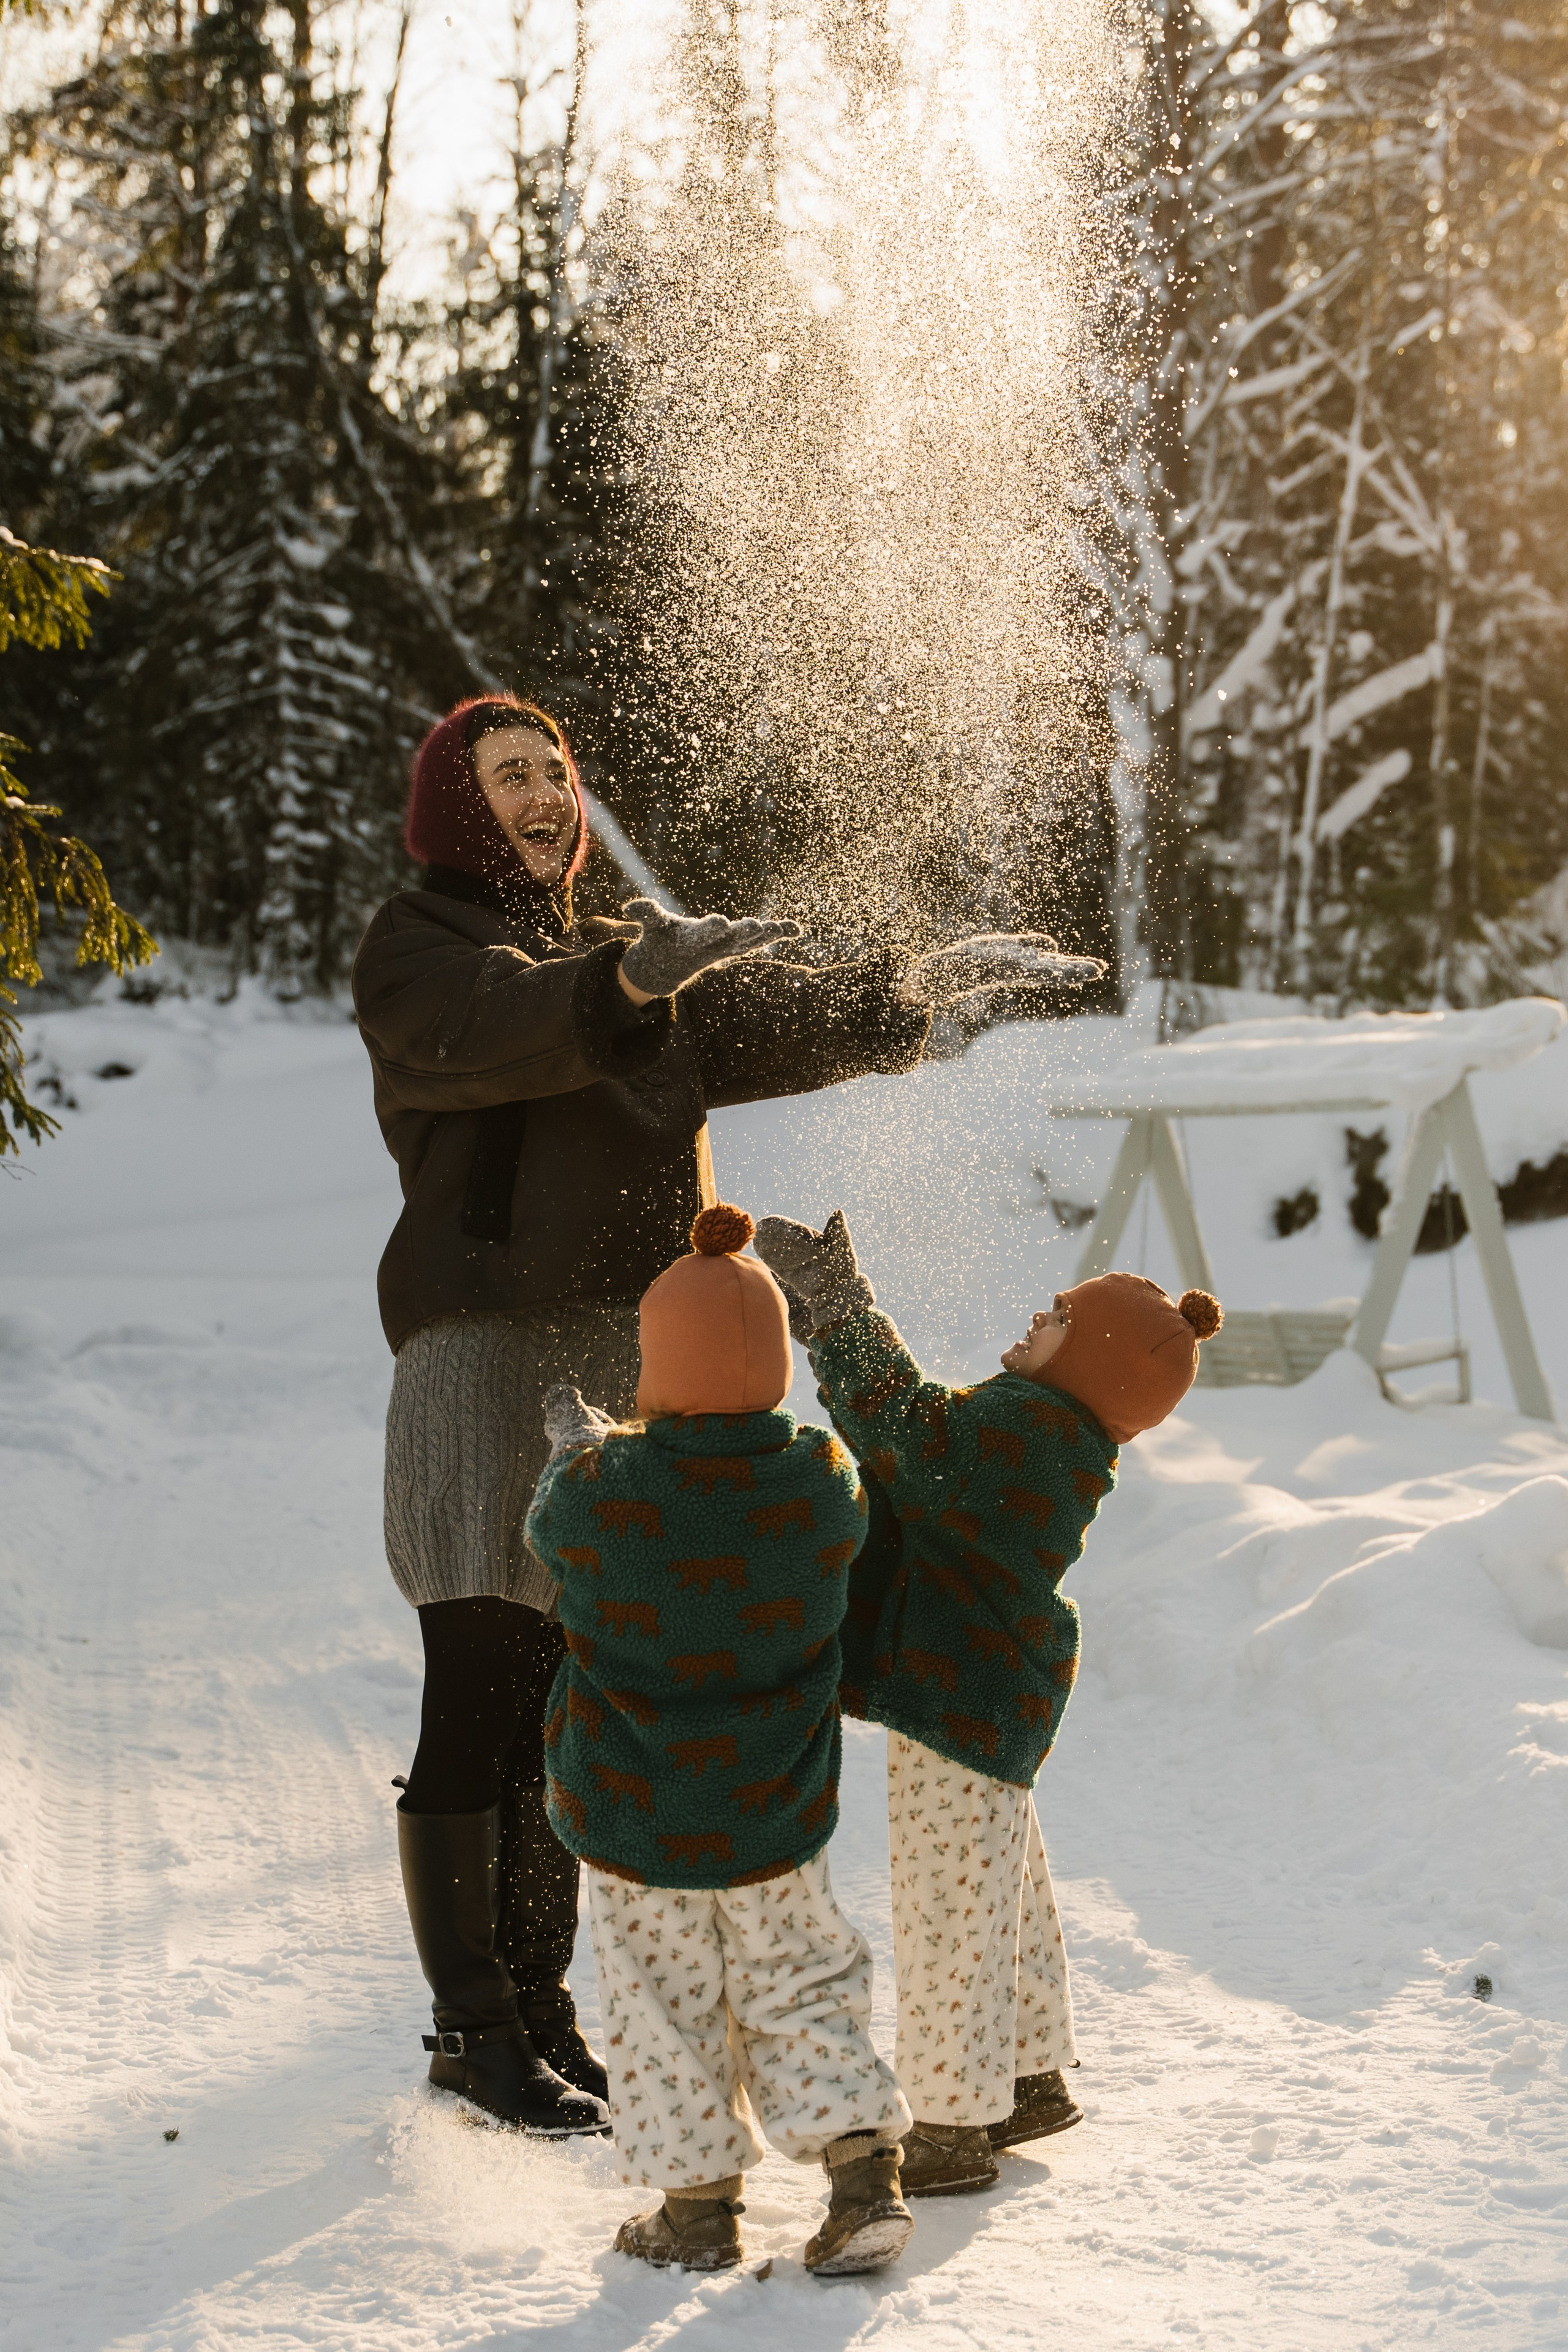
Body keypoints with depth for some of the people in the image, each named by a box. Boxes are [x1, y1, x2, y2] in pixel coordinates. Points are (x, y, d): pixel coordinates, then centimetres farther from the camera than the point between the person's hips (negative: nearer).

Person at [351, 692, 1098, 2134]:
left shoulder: (614, 959, 23)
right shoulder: (415, 951, 0)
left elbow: (778, 1023, 17)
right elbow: (514, 1026, -23)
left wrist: (927, 985, 4)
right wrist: (630, 982, -42)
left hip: (616, 1353, 7)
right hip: (488, 1346, -6)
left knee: (560, 1710, 9)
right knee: (478, 1702, -8)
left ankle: (539, 2002, 17)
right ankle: (473, 2034, -1)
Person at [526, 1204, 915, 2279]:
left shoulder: (603, 1497, -21)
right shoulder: (823, 1483, -15)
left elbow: (548, 1524, 2)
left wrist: (577, 1442, 24)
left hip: (634, 1828, -2)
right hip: (777, 1824, 2)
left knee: (664, 2014, 12)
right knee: (800, 1992, 18)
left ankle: (698, 2207, 20)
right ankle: (866, 2174, 11)